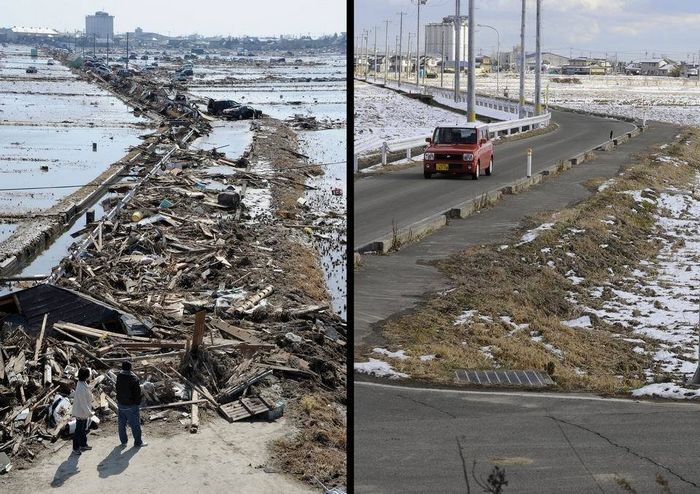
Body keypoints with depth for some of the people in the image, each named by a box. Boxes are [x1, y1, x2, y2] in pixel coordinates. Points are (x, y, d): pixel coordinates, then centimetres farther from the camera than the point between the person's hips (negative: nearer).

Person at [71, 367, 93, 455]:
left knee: (84, 429, 24)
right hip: (81, 413, -10)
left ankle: (83, 445, 39)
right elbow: (83, 403, -27)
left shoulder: (83, 384, 0)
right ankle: (75, 448, 19)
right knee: (78, 431, 6)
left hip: (84, 413, 10)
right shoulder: (81, 388, -31)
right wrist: (89, 413, -19)